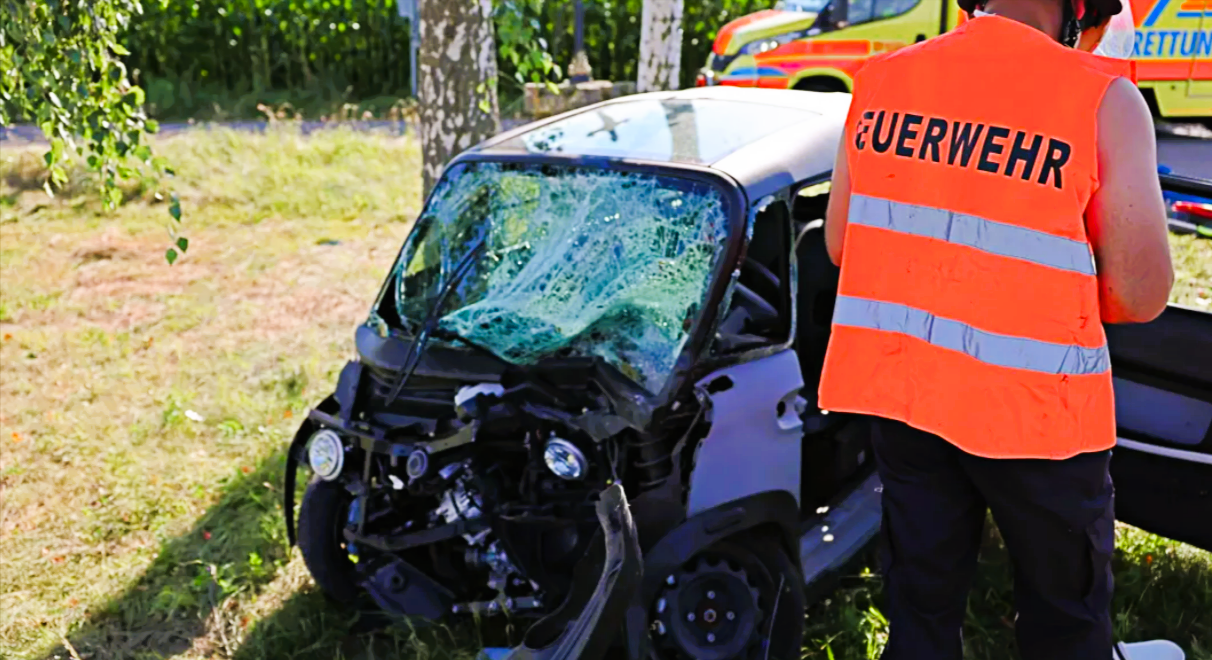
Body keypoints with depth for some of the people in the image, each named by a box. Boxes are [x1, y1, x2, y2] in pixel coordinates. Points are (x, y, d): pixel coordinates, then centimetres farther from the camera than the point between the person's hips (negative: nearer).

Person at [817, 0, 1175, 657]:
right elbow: (1141, 295, -12)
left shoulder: (880, 81, 2)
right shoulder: (1104, 101, -13)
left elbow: (839, 244, 8)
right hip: (1033, 405, -4)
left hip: (895, 381, 5)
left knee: (919, 606, 20)